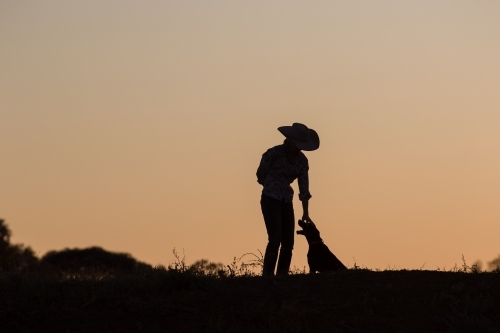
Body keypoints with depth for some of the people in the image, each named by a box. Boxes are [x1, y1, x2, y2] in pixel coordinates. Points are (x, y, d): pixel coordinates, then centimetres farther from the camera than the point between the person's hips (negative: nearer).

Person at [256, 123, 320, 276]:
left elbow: (304, 187, 4)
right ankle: (267, 276, -15)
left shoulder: (302, 160, 3)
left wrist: (305, 213, 1)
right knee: (275, 240, -17)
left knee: (288, 243, 3)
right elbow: (261, 176, 1)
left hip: (286, 202, 6)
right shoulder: (274, 153, -13)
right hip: (270, 200, -6)